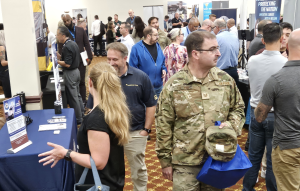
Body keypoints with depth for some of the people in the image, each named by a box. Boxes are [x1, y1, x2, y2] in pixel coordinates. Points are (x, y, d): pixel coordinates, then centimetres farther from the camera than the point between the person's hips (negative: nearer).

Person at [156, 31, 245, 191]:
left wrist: (231, 124, -10)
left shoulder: (226, 80, 1)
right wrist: (165, 162, -2)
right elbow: (163, 126, -4)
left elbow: (238, 109, 13)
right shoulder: (173, 85, -9)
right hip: (185, 164, -3)